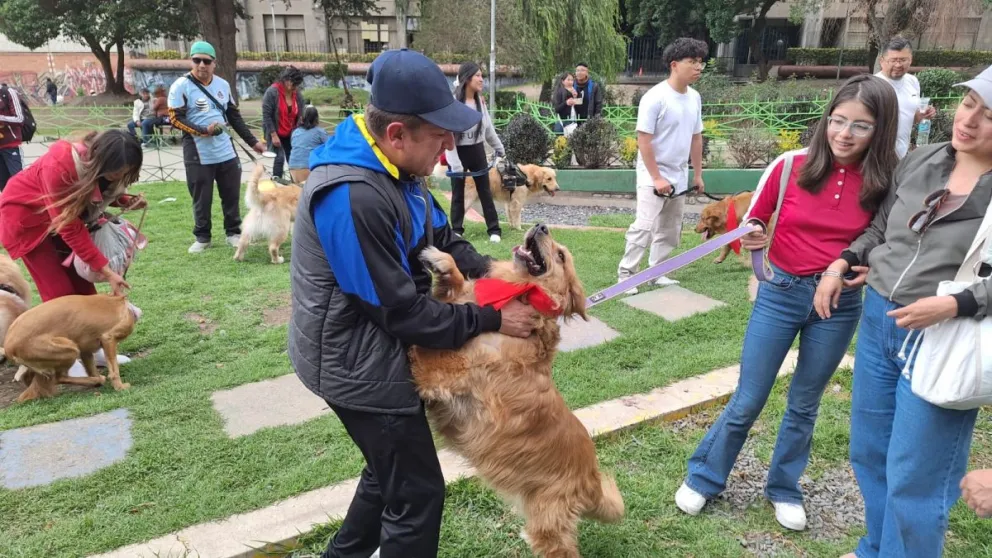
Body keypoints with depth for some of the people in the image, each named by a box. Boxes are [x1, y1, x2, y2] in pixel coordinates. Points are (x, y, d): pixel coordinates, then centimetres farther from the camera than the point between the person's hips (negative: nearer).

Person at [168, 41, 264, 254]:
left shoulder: (223, 85, 10)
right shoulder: (181, 86, -5)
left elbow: (235, 116, 17)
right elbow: (175, 118, -8)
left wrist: (253, 141, 14)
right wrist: (202, 131, -20)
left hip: (226, 152, 4)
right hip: (198, 155, -4)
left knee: (232, 195, 9)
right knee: (201, 198, 4)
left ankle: (233, 232, 23)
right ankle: (202, 237, 19)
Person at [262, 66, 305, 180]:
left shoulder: (298, 94, -3)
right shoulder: (272, 92, -17)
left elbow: (300, 115, 2)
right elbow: (266, 115, -17)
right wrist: (273, 135, -19)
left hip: (291, 134, 4)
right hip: (275, 133, -4)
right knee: (279, 158, -11)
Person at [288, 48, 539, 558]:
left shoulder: (394, 167, -1)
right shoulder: (352, 198, -32)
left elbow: (443, 240, 7)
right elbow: (400, 310, -26)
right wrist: (490, 319, -18)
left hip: (377, 352, 10)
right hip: (359, 366, -10)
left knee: (394, 468, 27)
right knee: (417, 491, 6)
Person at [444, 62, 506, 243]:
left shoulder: (480, 101, 3)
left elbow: (488, 128, 15)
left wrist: (499, 148, 20)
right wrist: (455, 163, -21)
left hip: (477, 151, 5)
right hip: (459, 152, -4)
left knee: (485, 191, 8)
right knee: (458, 194, 8)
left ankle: (494, 229, 15)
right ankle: (457, 230, 21)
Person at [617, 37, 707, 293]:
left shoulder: (694, 98, 6)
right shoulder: (655, 97, -16)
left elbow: (696, 138, 15)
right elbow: (643, 140, -18)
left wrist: (697, 174, 14)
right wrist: (656, 177, -19)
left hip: (679, 177, 7)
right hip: (653, 176, -7)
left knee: (670, 231, 12)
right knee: (644, 227, -11)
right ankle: (625, 273, 1)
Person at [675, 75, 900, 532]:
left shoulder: (885, 183, -6)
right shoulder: (792, 165, -9)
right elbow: (752, 221, 1)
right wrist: (750, 238, -21)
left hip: (840, 304, 1)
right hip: (781, 293, -1)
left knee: (804, 405, 16)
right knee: (747, 401, 6)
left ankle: (784, 488, 37)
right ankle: (704, 478, 27)